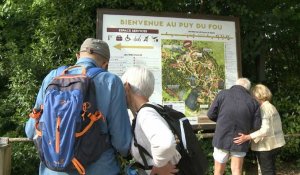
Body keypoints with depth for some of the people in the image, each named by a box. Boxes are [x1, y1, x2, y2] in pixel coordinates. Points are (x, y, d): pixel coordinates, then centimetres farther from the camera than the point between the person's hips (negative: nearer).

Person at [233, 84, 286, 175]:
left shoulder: (263, 109, -21)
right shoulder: (272, 107, 8)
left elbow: (265, 130, -30)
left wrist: (247, 137, -35)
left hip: (265, 145, -9)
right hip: (274, 143, 9)